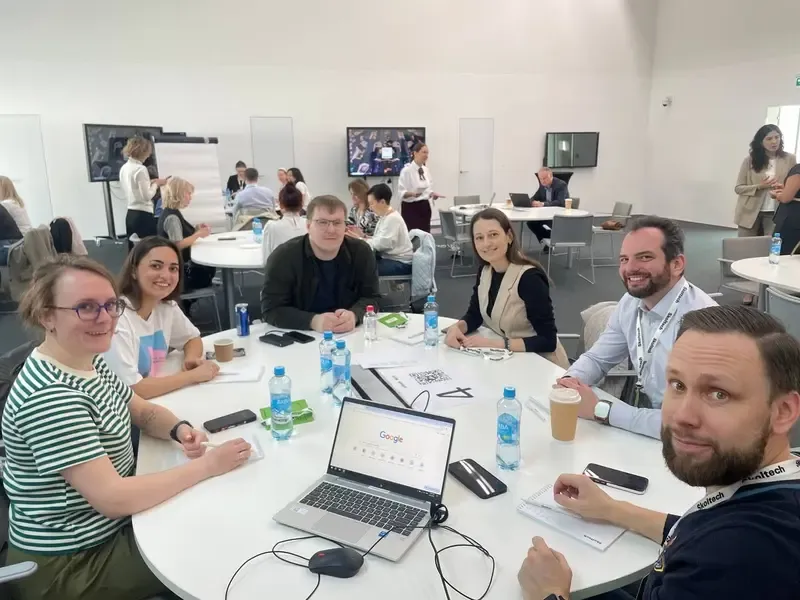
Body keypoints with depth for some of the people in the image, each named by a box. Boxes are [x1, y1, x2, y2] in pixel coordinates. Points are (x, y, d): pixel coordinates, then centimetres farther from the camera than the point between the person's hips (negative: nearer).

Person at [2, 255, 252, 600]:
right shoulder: (50, 397, -31)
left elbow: (145, 412, 10)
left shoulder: (88, 360, -2)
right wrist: (206, 465, -26)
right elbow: (111, 499, -32)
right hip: (69, 564, -8)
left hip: (111, 527, 8)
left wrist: (180, 430, -12)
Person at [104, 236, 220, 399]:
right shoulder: (116, 317, -22)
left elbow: (193, 338, 14)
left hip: (159, 398, 6)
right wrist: (194, 375, -19)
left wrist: (191, 359, -7)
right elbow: (130, 390, -25)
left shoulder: (167, 306, -3)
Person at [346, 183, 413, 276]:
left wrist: (359, 239, -16)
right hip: (388, 257, 9)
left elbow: (382, 244, -25)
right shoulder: (384, 217, 12)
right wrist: (363, 236, -5)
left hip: (400, 263, -9)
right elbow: (378, 241, 8)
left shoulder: (393, 218, -18)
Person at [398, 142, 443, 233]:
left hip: (424, 207, 7)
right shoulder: (407, 170, -12)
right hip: (411, 208, -7)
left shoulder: (426, 170, 10)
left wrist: (433, 194, -3)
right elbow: (401, 192, -15)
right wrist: (412, 193, -33)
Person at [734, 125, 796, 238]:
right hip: (750, 213, 0)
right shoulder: (750, 160, -2)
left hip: (775, 214, 0)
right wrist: (759, 187, -16)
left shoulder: (789, 159, 1)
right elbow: (738, 188, -1)